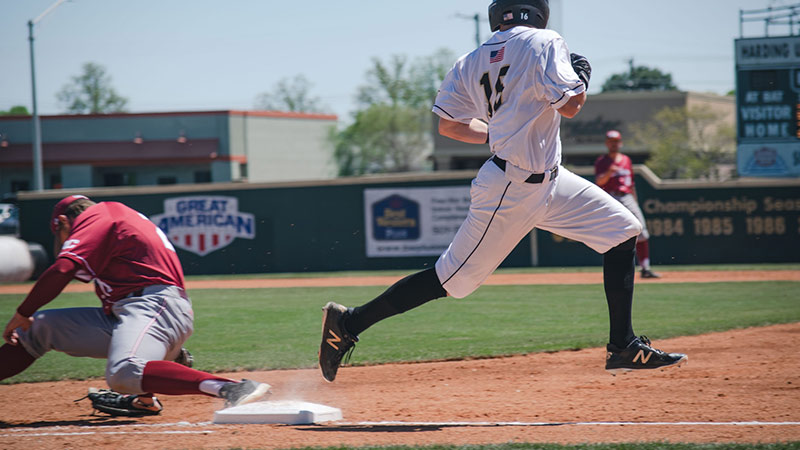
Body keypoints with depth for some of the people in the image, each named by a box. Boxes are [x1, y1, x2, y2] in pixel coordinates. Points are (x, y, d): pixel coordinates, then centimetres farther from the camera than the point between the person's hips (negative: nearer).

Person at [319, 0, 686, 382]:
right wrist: (581, 74, 1)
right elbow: (570, 105, -19)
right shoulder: (544, 44, -14)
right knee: (451, 278, -1)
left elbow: (448, 125, 10)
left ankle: (623, 349, 9)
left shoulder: (473, 62, 7)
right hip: (511, 191, -9)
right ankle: (349, 323, 8)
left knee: (622, 229, 8)